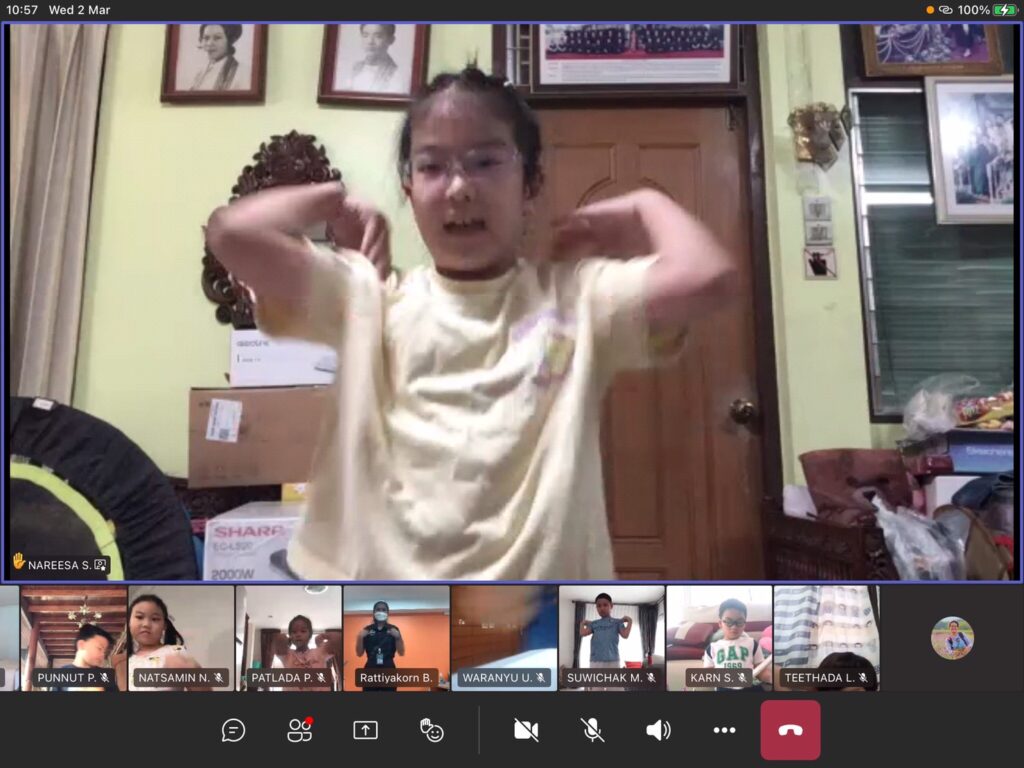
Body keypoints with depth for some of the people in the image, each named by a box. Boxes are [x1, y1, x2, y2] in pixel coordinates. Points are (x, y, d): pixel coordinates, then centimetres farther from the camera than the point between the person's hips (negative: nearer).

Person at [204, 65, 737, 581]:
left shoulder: (576, 296, 1)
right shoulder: (370, 298, 4)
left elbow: (707, 277, -14)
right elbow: (232, 232, -6)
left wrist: (643, 204, 4)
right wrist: (335, 200, 8)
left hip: (540, 572, 0)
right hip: (376, 570, 2)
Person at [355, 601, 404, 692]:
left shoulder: (393, 630, 5)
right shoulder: (367, 630, 6)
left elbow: (401, 653, 2)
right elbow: (359, 653, 6)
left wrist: (398, 637, -12)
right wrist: (360, 638, -9)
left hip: (388, 669, 0)